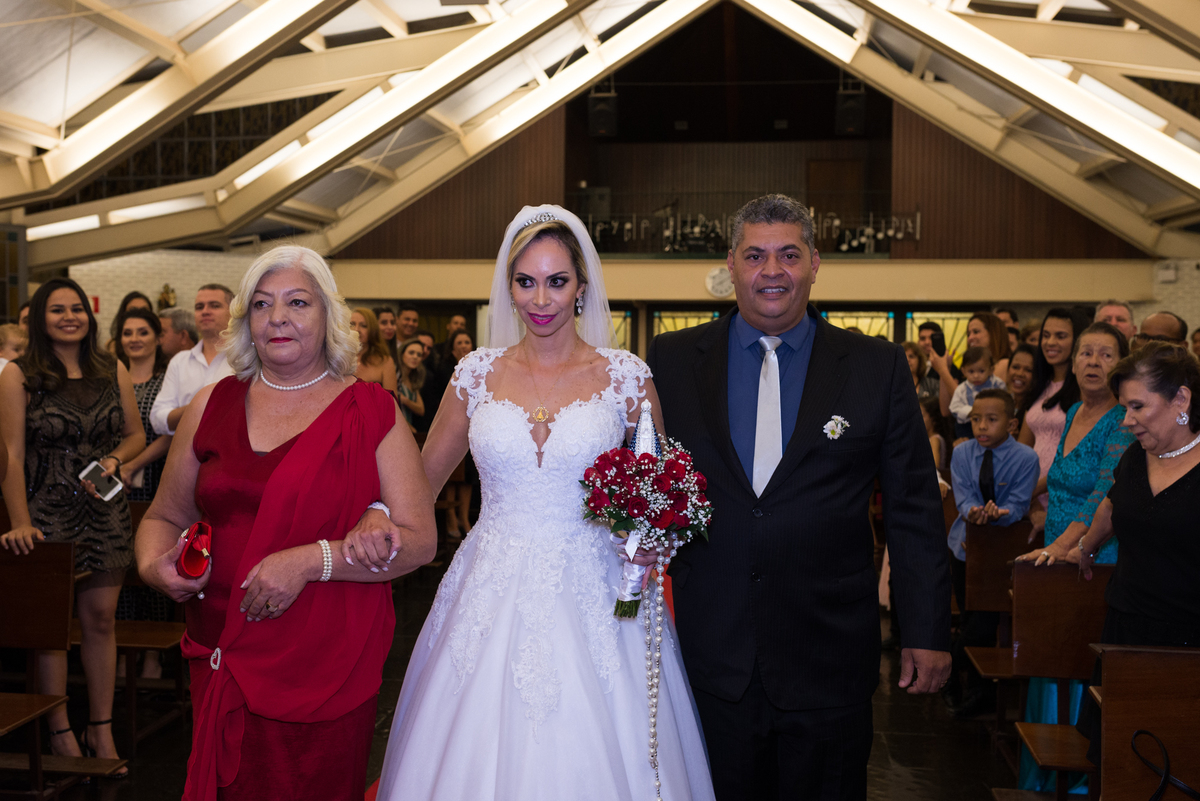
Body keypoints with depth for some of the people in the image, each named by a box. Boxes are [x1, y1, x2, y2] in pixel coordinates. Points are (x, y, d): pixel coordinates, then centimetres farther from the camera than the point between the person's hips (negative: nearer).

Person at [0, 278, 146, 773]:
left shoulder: (113, 372, 7)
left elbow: (136, 435, 15)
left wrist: (114, 460, -7)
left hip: (105, 512, 3)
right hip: (48, 515, -3)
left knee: (100, 619, 7)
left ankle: (101, 729, 18)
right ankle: (60, 732, 16)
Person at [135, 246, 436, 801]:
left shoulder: (371, 412, -3)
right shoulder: (212, 406, 7)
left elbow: (419, 540, -8)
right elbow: (165, 517, 18)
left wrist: (312, 560, -19)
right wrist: (154, 565, -4)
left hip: (327, 667, -3)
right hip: (222, 661, 3)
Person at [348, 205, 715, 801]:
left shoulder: (626, 377, -2)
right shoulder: (477, 375, 3)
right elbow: (422, 479, 11)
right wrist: (376, 516, -8)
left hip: (593, 597, -1)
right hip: (493, 594, 2)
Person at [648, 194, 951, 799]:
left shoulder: (877, 368, 1)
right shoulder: (671, 361, 3)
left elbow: (914, 511, 2)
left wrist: (927, 632, 0)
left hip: (829, 662, 0)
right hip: (710, 654, 1)